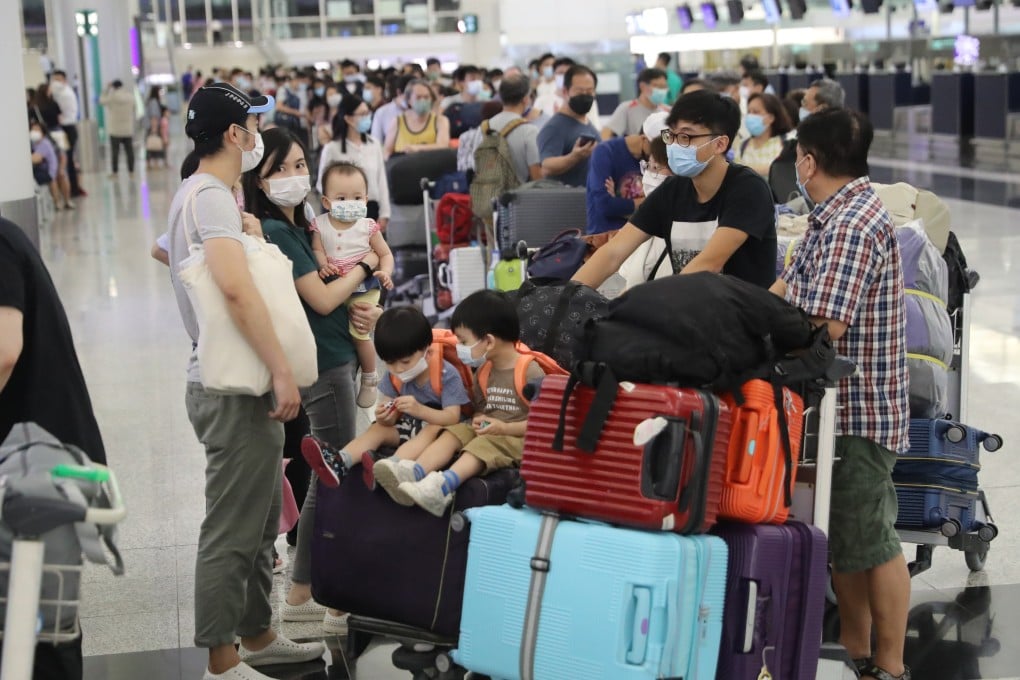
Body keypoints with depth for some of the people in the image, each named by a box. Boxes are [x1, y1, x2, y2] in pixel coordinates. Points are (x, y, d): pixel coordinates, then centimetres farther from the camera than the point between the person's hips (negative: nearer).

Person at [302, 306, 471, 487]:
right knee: (378, 428, -15)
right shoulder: (393, 376, 0)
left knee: (433, 431, -35)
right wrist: (384, 417, -28)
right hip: (407, 428, 6)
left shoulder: (447, 375, -17)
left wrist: (418, 410, -40)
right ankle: (339, 462, -42)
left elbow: (453, 418, -25)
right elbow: (391, 420, -2)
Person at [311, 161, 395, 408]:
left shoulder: (368, 226, -7)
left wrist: (384, 272, -18)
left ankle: (369, 378, 10)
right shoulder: (320, 225, -4)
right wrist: (323, 265, -25)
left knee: (358, 332, -11)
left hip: (363, 289, -3)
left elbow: (385, 253, 0)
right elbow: (317, 250, -4)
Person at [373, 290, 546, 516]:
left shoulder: (530, 372, -12)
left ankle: (445, 483, -60)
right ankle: (414, 471, -44)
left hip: (517, 438, -7)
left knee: (485, 444, -34)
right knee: (453, 433, -17)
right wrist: (478, 419, 0)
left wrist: (505, 428, -22)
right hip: (485, 431, 7)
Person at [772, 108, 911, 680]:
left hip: (860, 408, -10)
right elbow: (790, 289, 19)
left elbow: (822, 328, -26)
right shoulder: (839, 214, 12)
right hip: (839, 404, 10)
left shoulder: (853, 225, -21)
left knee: (872, 542, 0)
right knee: (842, 536, 17)